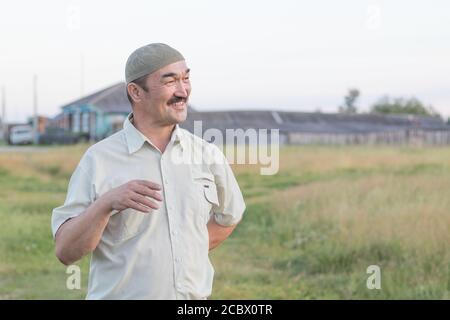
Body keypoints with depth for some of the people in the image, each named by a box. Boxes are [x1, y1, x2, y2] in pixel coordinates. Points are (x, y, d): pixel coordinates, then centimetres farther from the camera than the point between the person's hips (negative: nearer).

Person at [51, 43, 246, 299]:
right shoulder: (99, 160, -8)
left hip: (194, 293, 3)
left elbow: (229, 216, 20)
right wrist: (106, 203, -26)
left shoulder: (208, 154, 2)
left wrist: (190, 256, 10)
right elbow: (65, 252, -12)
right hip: (121, 294, -3)